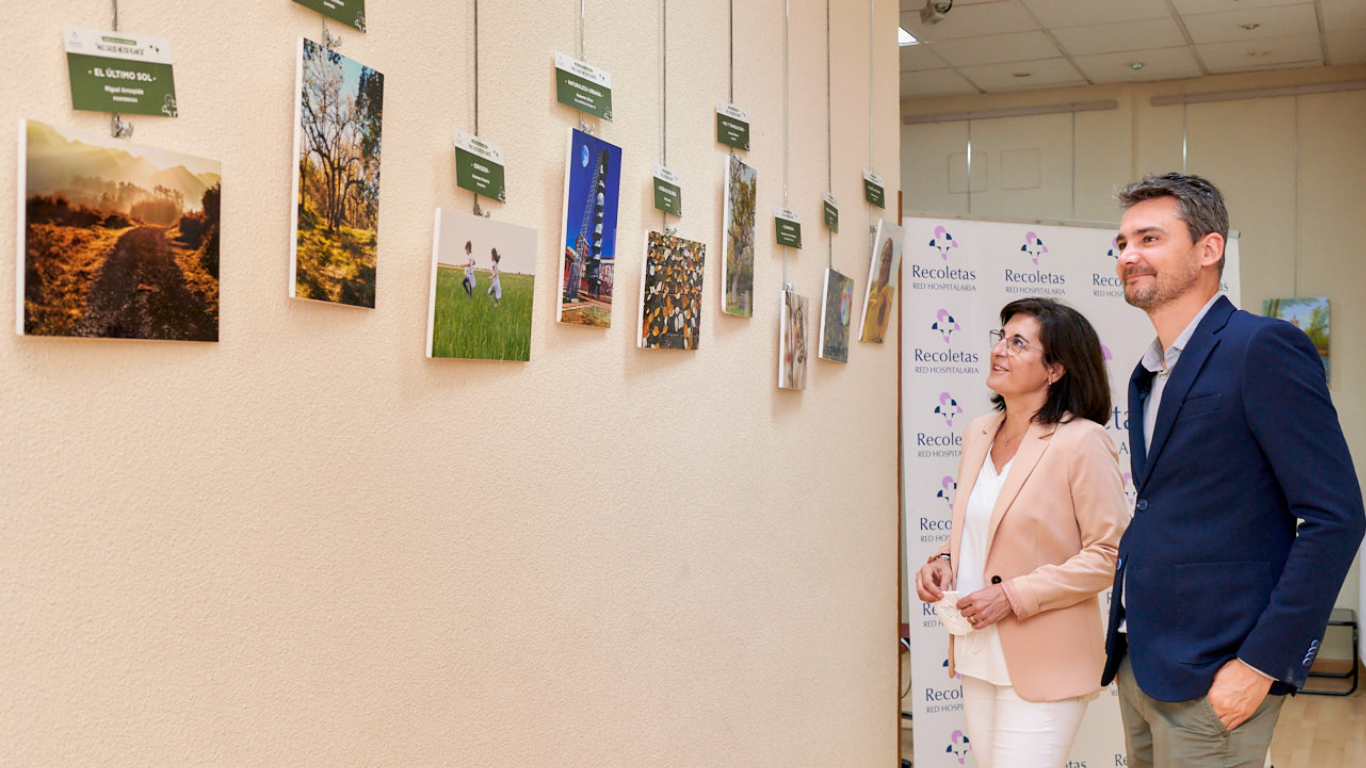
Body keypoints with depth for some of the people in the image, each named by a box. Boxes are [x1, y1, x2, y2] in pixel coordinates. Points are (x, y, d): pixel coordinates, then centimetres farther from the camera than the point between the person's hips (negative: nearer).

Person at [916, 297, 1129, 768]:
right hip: (977, 659, 7)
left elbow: (1109, 554, -13)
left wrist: (1015, 595, -17)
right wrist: (944, 561, 1)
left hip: (1040, 667, -7)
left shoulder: (1082, 442, -12)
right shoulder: (978, 433, 9)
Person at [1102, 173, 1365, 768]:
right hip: (1139, 663, 8)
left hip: (1210, 675, -8)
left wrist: (1261, 663, -18)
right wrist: (1124, 642, 11)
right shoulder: (1148, 373, 14)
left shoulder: (1264, 347, -12)